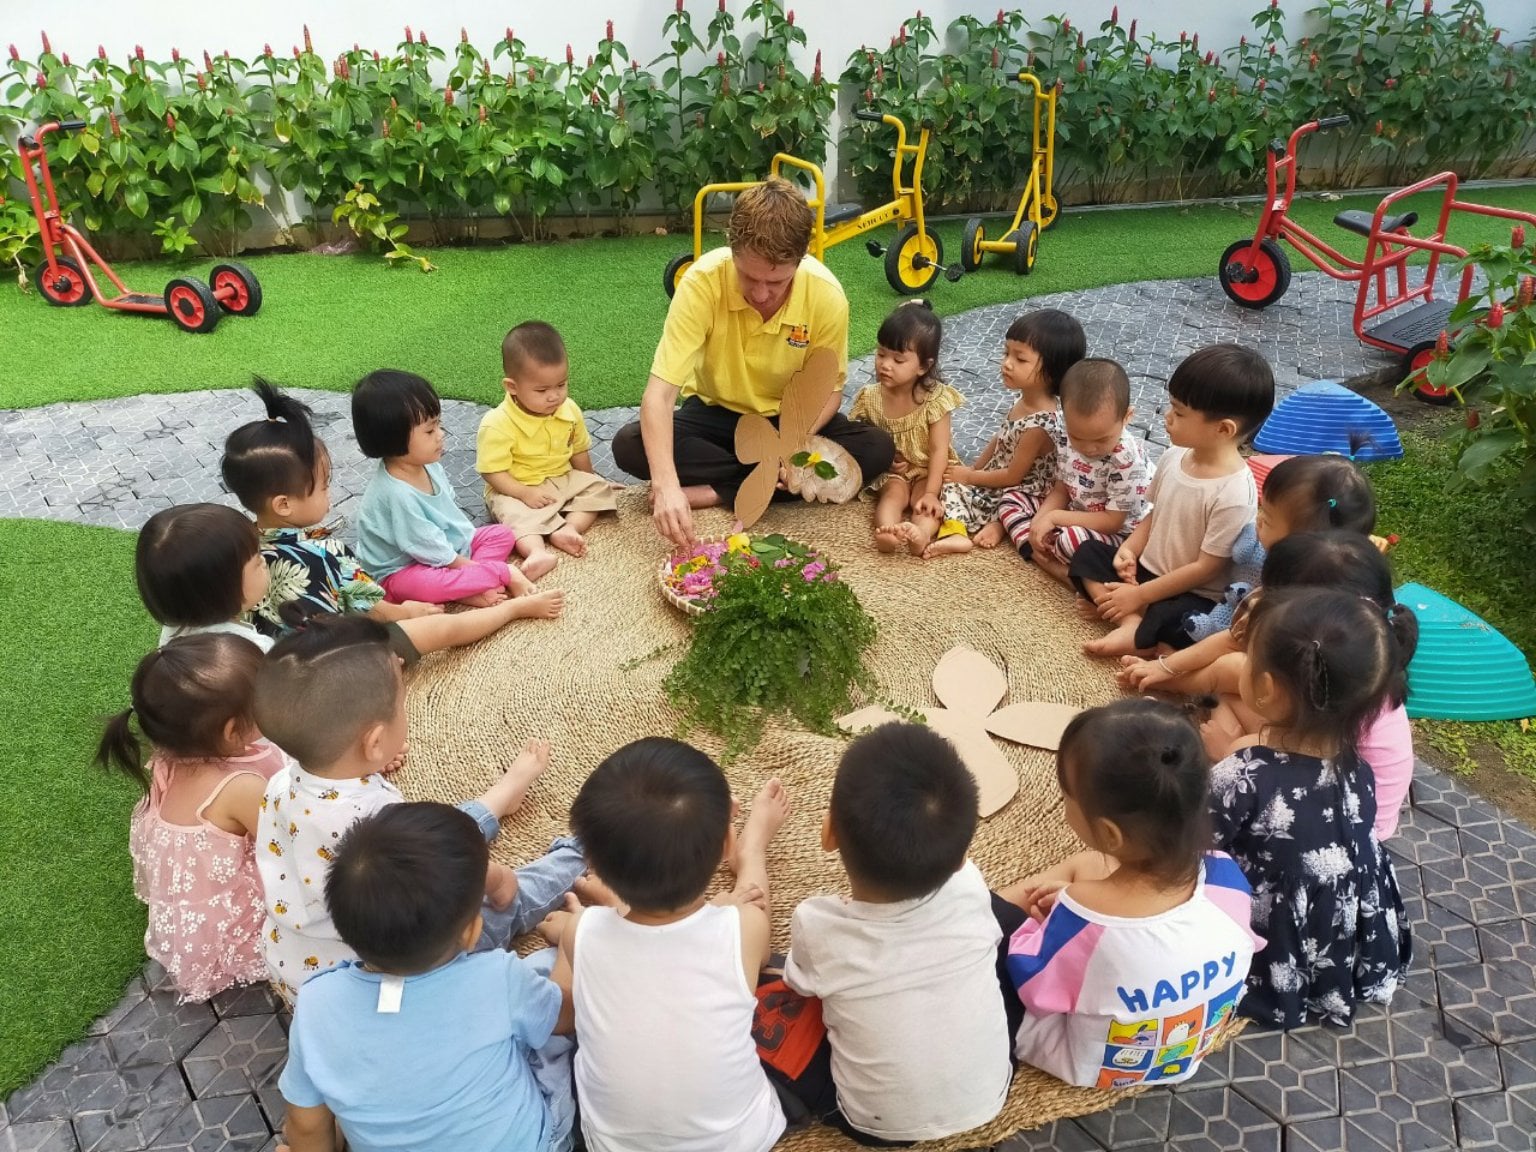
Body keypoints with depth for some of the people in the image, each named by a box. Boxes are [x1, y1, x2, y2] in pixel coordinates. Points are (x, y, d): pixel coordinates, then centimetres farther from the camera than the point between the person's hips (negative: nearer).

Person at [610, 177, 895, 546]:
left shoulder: (827, 296, -24)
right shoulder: (703, 281, -29)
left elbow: (829, 389, -9)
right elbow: (659, 394, -33)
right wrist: (667, 485, -47)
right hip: (715, 413, -1)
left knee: (878, 449, -24)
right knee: (629, 446, -27)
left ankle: (718, 492, -21)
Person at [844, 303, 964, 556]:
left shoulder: (935, 398, -15)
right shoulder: (870, 397, -7)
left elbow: (939, 450, -17)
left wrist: (931, 492, -27)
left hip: (929, 470, -1)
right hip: (891, 472, 1)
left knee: (923, 499, -30)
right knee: (894, 493, -29)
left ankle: (922, 533, -58)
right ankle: (886, 532, -57)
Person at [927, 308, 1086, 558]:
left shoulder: (1039, 425, -29)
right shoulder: (1024, 401, -3)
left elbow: (1013, 476, -21)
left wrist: (969, 476, -9)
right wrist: (973, 469, 7)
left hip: (1024, 499, -9)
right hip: (998, 485, 9)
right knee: (953, 485, 2)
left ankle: (999, 525, -13)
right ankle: (957, 533, -17)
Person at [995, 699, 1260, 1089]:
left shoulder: (1083, 916, -40)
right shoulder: (1225, 877, -27)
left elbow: (1029, 983, -20)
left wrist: (1055, 915, -3)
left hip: (1092, 1065, -4)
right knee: (1086, 864, 14)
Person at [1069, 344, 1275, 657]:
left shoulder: (1233, 494, -26)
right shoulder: (1173, 457, -4)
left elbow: (1205, 569, -21)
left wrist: (1139, 595, -17)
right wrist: (1130, 549, -8)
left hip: (1194, 597, -8)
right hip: (1147, 570, 9)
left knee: (1175, 622, -37)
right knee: (1088, 552, -1)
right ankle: (1133, 622, -18)